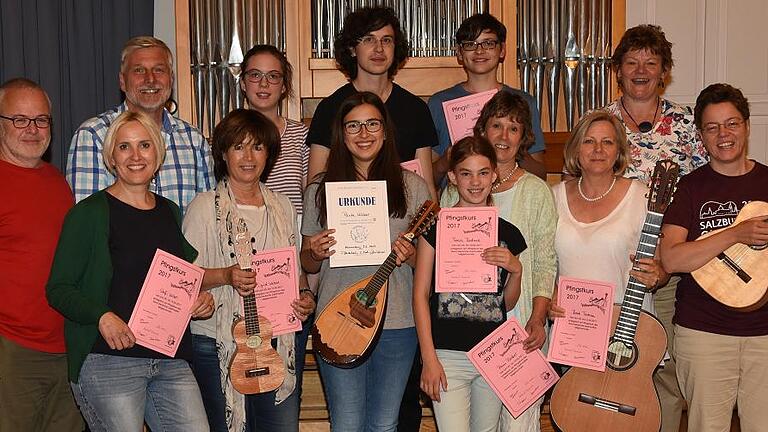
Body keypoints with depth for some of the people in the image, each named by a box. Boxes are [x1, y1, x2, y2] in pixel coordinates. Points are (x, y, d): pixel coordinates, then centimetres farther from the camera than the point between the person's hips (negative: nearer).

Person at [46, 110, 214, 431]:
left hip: (171, 360, 5)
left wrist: (201, 299, 4)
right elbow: (58, 288, -6)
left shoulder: (169, 212, 14)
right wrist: (102, 317, -21)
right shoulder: (90, 213, -3)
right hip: (108, 360, -5)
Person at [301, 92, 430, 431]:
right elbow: (307, 264, 10)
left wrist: (411, 255, -13)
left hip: (397, 322, 1)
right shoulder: (320, 190, 4)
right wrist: (316, 253, -11)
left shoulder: (412, 187, 3)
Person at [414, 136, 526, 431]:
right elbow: (420, 294, -4)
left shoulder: (507, 233, 7)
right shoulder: (437, 226, -3)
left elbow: (506, 304, 14)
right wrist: (429, 359, -10)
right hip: (448, 355, -4)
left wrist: (516, 271, -6)